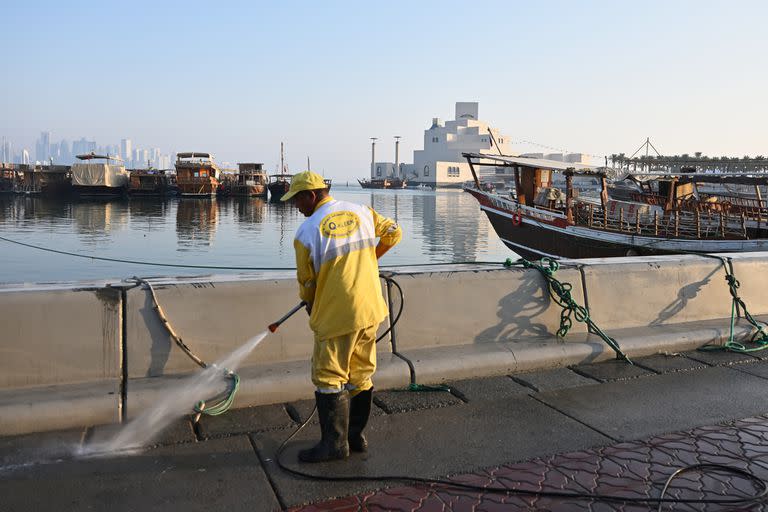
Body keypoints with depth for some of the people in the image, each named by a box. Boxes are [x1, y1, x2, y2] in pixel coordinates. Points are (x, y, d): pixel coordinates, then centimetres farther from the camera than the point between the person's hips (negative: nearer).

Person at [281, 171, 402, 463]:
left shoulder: (307, 232, -11)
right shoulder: (361, 212, 4)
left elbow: (306, 282, -2)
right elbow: (393, 232, 15)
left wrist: (309, 304, 18)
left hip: (335, 315, -6)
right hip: (370, 310, 6)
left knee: (329, 378, 7)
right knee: (361, 375, 16)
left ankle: (335, 443, 14)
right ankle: (355, 436, 28)